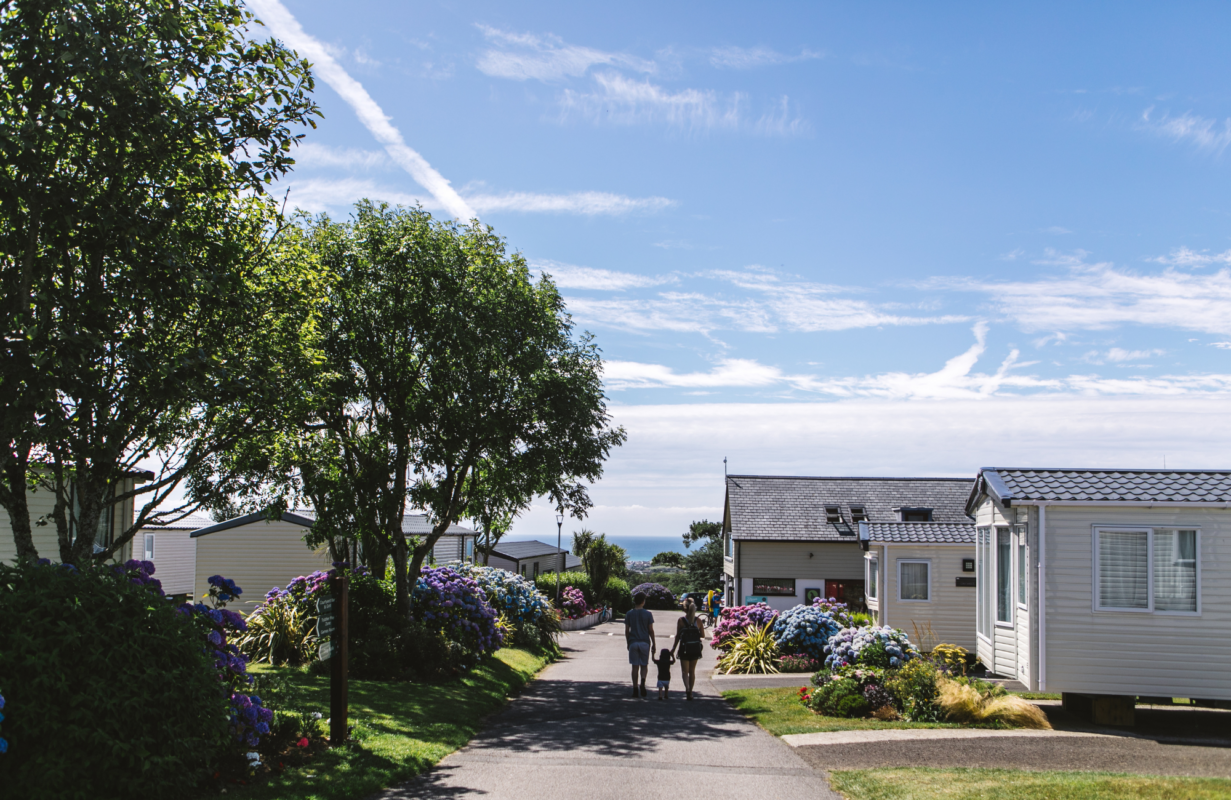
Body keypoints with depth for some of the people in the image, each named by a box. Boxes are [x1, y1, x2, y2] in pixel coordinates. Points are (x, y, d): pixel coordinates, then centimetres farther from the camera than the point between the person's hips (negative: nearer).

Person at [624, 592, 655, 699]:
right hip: (645, 642, -1)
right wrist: (653, 644, 8)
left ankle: (635, 690, 5)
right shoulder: (648, 614, -2)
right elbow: (651, 630, -1)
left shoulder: (629, 614, 3)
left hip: (633, 642, 1)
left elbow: (626, 631, 4)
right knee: (644, 665, 9)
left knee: (635, 666, 5)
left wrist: (628, 643, 15)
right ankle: (642, 683, -17)